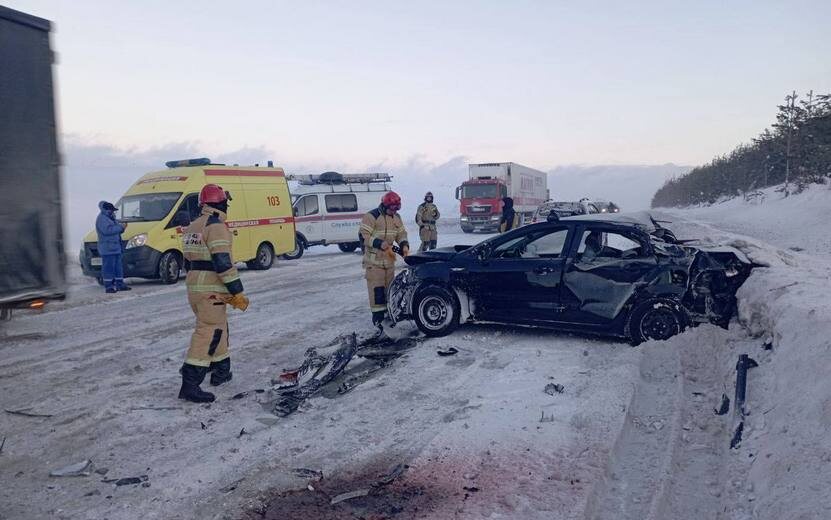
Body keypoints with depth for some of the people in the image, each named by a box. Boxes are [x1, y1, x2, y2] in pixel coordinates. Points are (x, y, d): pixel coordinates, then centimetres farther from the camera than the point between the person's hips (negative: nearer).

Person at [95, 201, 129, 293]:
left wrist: (121, 227, 5)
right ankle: (108, 287, -7)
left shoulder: (111, 218, 22)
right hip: (107, 249, -10)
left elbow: (114, 229, 26)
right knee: (108, 267, -9)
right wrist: (120, 227, -20)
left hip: (115, 247, 10)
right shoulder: (102, 218, -10)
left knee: (118, 266, 12)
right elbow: (107, 230, -23)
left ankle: (120, 284, 17)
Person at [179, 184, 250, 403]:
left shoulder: (193, 227, 15)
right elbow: (223, 263, -21)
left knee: (219, 328, 22)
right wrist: (238, 293, -17)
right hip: (211, 291, -9)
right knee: (209, 334, -6)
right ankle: (190, 384, -8)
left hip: (193, 287, 10)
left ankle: (221, 371, 31)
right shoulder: (216, 226, -14)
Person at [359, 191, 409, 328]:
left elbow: (401, 234, 14)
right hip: (374, 259, -7)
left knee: (389, 286, 13)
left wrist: (404, 245, -7)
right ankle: (377, 315, -3)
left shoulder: (396, 217, 9)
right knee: (377, 287, -9)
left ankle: (388, 311, 25)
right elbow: (363, 236, -17)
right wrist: (379, 243, -29)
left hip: (389, 258, 7)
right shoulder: (371, 216, -15)